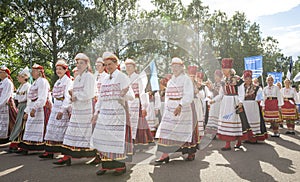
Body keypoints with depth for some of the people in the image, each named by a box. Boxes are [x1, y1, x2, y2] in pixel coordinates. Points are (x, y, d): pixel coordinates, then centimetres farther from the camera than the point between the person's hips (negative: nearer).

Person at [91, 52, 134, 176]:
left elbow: (131, 96, -9)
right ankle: (106, 164, 15)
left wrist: (124, 94, -30)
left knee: (118, 139, -4)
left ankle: (121, 165, 9)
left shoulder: (122, 77, -1)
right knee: (103, 138, 4)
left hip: (118, 112, -6)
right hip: (104, 113, 6)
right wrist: (97, 111, 16)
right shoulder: (105, 79, 17)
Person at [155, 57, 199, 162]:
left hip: (183, 108, -6)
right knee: (166, 130, -1)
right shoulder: (170, 81, 16)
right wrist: (166, 108, 12)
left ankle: (191, 152, 19)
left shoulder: (186, 79, -5)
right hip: (170, 108, 6)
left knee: (185, 130, 2)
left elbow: (189, 95, -16)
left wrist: (180, 106, -28)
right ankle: (165, 155, 1)